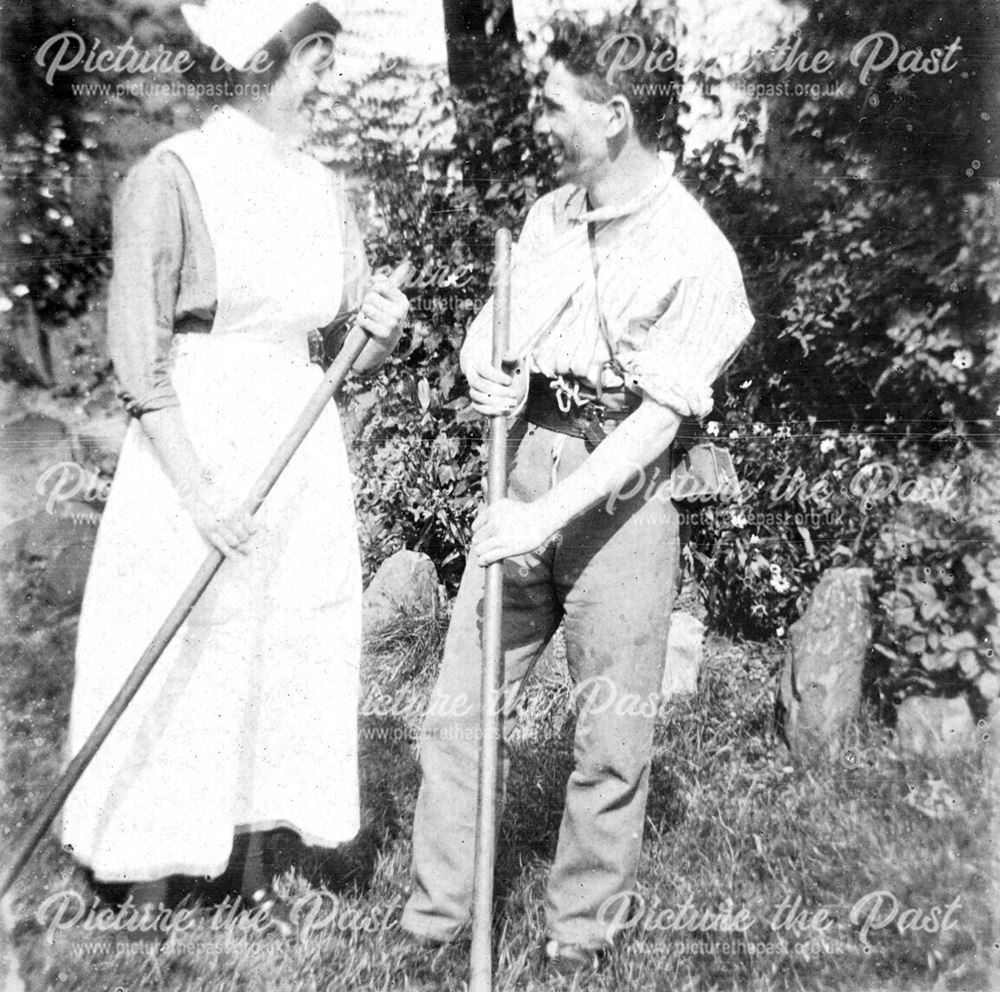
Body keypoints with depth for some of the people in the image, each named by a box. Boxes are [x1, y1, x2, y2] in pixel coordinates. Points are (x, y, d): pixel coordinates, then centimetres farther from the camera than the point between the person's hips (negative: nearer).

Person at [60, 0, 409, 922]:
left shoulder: (323, 188, 10)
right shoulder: (171, 175, -7)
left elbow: (356, 352, 12)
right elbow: (139, 358, -11)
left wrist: (382, 328, -10)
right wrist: (200, 491, -18)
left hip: (302, 453, 6)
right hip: (195, 446, -5)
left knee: (290, 663, 10)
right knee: (179, 669, 1)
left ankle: (255, 875, 28)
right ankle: (148, 888, 21)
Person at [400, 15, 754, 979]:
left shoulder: (695, 253, -10)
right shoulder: (548, 213, 10)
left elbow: (657, 417, -16)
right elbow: (491, 321, 18)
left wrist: (549, 514, -21)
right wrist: (484, 369, -5)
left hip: (620, 494, -5)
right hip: (523, 468, 5)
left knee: (612, 736, 6)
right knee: (460, 708, 6)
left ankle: (580, 929, 28)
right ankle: (434, 915, 23)